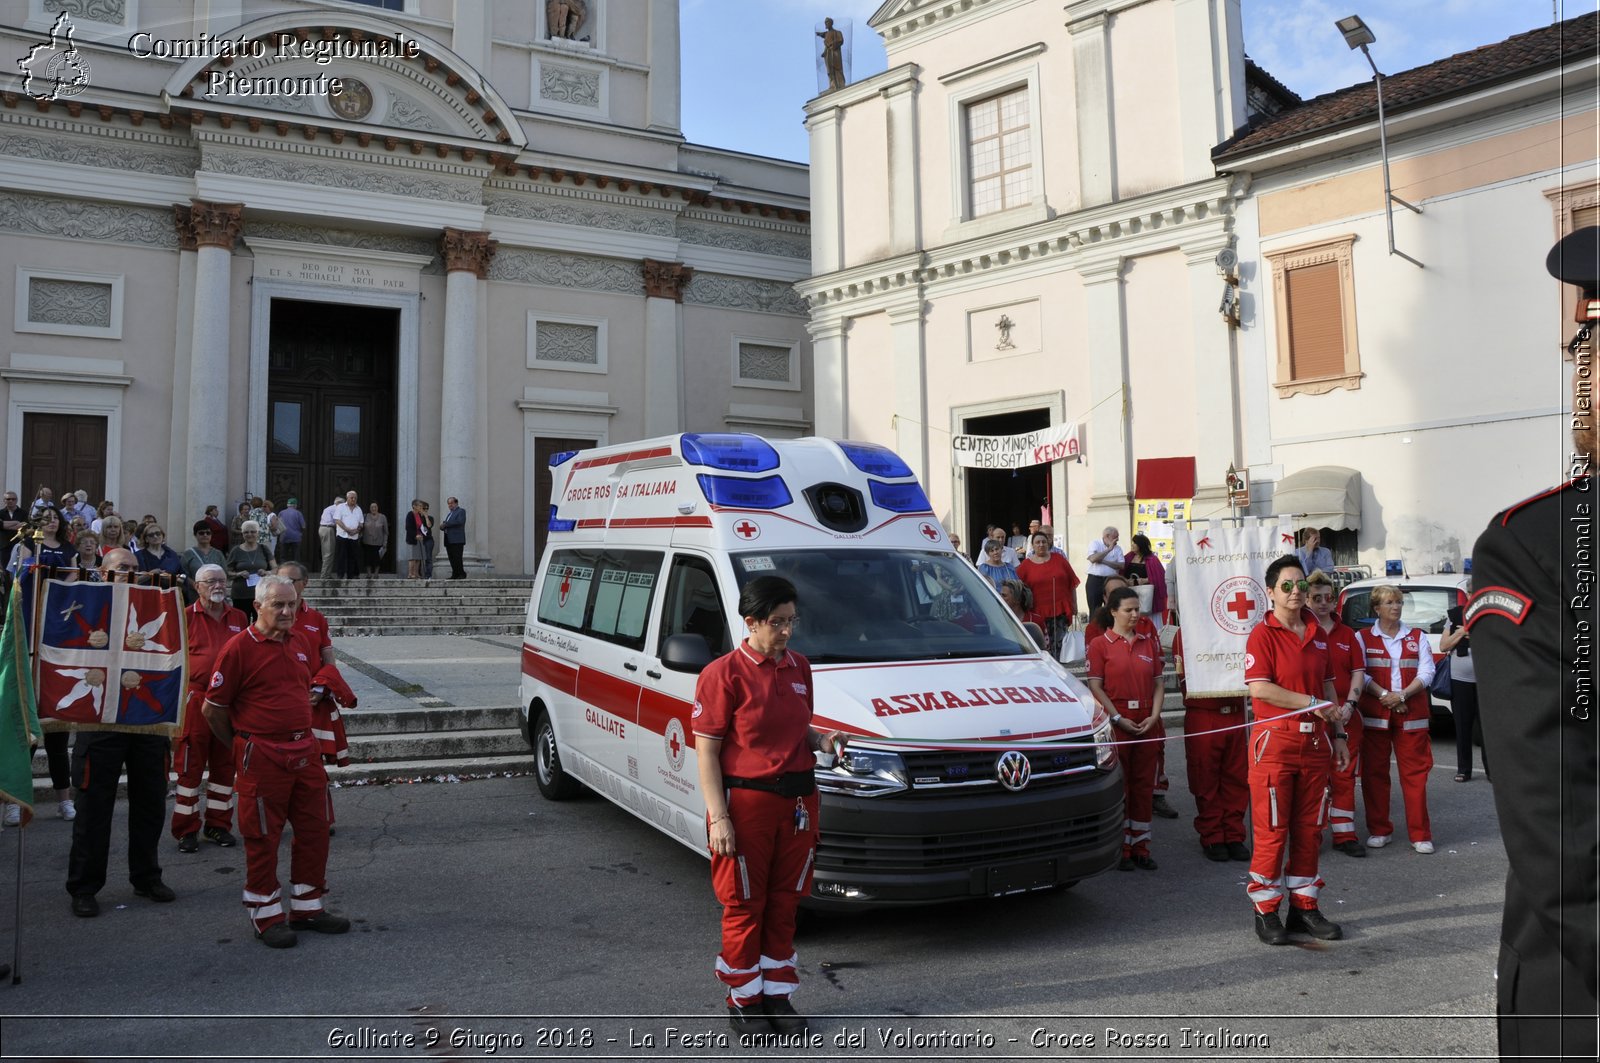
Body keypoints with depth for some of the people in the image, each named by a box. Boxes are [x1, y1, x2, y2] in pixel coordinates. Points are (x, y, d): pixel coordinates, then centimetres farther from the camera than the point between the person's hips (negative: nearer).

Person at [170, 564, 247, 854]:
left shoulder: (239, 618, 10)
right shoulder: (185, 617, -2)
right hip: (195, 699, -4)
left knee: (225, 765, 10)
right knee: (190, 766, 2)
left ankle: (218, 825, 21)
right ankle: (186, 830, 12)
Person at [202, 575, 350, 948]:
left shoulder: (295, 645, 12)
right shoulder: (239, 648, -10)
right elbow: (213, 708, -6)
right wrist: (243, 745, 4)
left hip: (304, 751, 7)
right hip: (262, 759, -7)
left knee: (314, 829, 11)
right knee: (262, 837, 4)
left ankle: (307, 906, 25)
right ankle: (266, 915, 18)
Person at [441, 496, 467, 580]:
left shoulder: (461, 511, 2)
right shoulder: (449, 514, 27)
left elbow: (460, 521, -16)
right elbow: (445, 526, 26)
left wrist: (445, 524, -15)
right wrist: (442, 525, 0)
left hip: (457, 540, -8)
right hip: (448, 540, 8)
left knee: (457, 558, -12)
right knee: (452, 559, 3)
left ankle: (462, 574, -8)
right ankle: (455, 575, 5)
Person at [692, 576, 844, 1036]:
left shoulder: (799, 667, 7)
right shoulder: (724, 673, -12)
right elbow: (706, 750, -12)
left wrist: (822, 740, -1)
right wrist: (718, 816, -16)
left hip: (797, 800, 6)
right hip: (745, 800, -5)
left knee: (784, 903, 14)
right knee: (745, 906, 7)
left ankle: (777, 994, 29)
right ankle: (744, 1001, 23)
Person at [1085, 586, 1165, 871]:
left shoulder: (1149, 643, 11)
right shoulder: (1100, 644, -2)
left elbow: (1158, 683, 10)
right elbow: (1096, 687, -7)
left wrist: (1154, 716, -3)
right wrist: (1118, 719, -13)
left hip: (1146, 723, 4)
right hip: (1116, 723, -4)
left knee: (1143, 785, 7)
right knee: (1118, 786, 1)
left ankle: (1141, 847, 16)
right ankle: (1121, 849, 9)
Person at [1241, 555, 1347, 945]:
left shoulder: (1317, 633, 14)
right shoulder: (1263, 634, -8)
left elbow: (1327, 686, 20)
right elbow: (1259, 688, -17)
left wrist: (1337, 734, 16)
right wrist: (1312, 704, -14)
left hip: (1315, 742, 7)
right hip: (1275, 741, -6)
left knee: (1309, 828, 11)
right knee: (1272, 829, -2)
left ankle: (1304, 907, 21)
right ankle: (1266, 910, 8)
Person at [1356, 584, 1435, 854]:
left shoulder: (1417, 637, 10)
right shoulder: (1363, 637, 6)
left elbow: (1427, 672, 1)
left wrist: (1403, 694, -13)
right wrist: (1384, 695, -15)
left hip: (1412, 714, 1)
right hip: (1375, 714, -1)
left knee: (1415, 772, -1)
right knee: (1374, 772, 2)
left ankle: (1420, 834, 5)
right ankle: (1379, 831, 13)